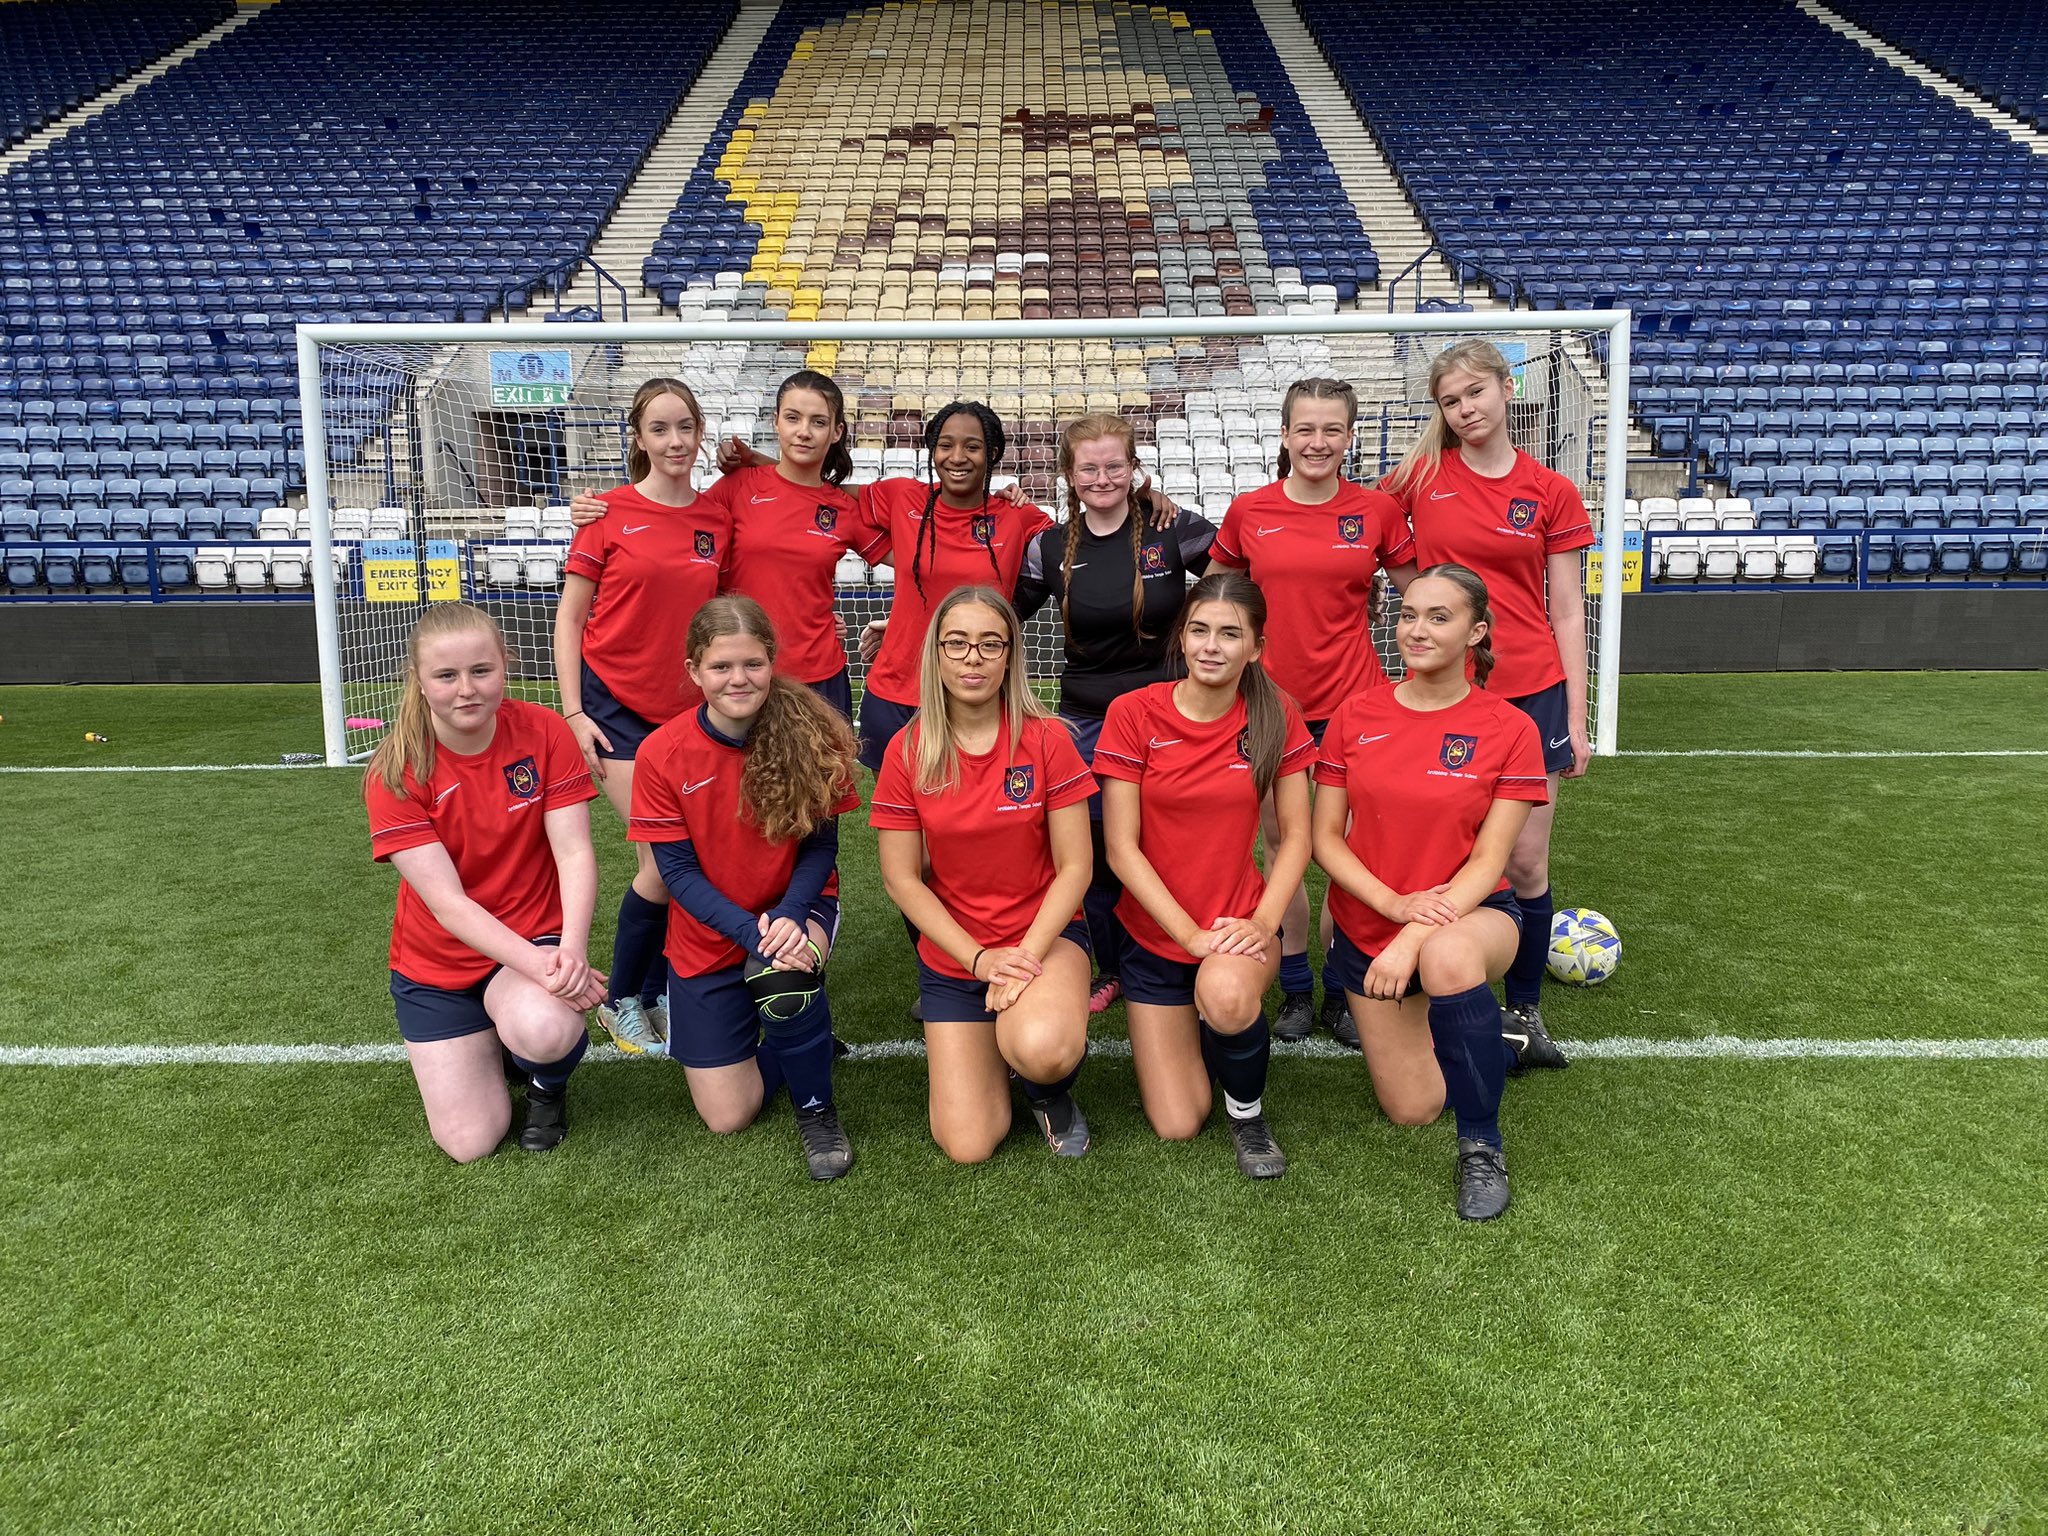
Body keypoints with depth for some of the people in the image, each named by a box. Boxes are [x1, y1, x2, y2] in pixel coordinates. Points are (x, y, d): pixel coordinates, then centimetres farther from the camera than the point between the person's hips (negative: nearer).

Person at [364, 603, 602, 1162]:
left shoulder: (545, 732, -12)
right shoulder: (395, 773, -16)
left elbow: (575, 851, -16)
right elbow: (446, 901, -21)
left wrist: (570, 950, -33)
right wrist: (536, 964, -33)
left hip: (536, 940, 0)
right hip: (437, 963, 1)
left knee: (544, 1030, -36)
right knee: (470, 1143, -6)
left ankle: (547, 1081, 4)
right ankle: (486, 1044, 28)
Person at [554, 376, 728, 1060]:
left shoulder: (719, 521, 5)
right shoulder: (609, 513, -6)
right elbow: (570, 617, -3)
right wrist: (573, 712, -9)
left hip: (687, 709, 4)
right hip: (615, 704, -4)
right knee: (667, 859, -9)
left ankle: (658, 997, 22)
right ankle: (622, 1000, 12)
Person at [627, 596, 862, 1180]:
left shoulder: (812, 734, -16)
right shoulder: (661, 754, -15)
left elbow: (821, 847, -9)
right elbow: (677, 870, -13)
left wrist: (789, 917, -28)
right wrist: (749, 929, -28)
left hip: (798, 906, -1)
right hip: (708, 932, 1)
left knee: (783, 974, -38)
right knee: (727, 1117, 1)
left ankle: (816, 1108, -8)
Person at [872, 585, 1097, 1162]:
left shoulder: (1046, 739, -10)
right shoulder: (907, 752, -7)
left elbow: (1074, 866, -8)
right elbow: (901, 879, -4)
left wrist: (1027, 955, -19)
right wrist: (980, 959, -13)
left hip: (1045, 934, -1)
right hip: (951, 952, 2)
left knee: (1041, 1050, -36)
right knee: (967, 1146, -7)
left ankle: (1050, 1089, 4)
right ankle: (989, 1044, 26)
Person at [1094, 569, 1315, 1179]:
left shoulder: (1275, 716, -7)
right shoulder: (1134, 714, -12)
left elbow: (1295, 835, -3)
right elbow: (1121, 846, -12)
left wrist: (1264, 922, -18)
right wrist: (1191, 932, -19)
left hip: (1239, 926, 0)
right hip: (1155, 934, 0)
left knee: (1227, 996, -38)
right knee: (1177, 1127, 1)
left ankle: (1248, 1111, -3)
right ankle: (1187, 1024, 35)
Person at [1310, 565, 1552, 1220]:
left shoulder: (1510, 729, -10)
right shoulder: (1356, 716, -3)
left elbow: (1488, 859, -14)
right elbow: (1325, 839, -3)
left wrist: (1414, 939, -27)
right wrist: (1395, 902, -20)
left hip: (1471, 914, -3)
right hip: (1366, 924, 3)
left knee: (1448, 958, -41)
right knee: (1412, 1110, 5)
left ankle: (1482, 1147, -19)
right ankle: (1490, 1043, 40)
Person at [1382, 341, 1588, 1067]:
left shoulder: (1551, 492, 3)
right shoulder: (1421, 476, 2)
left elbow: (1567, 614, 4)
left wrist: (1575, 720, 2)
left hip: (1530, 693, 0)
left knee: (1526, 862, 5)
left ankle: (1525, 1009, 23)